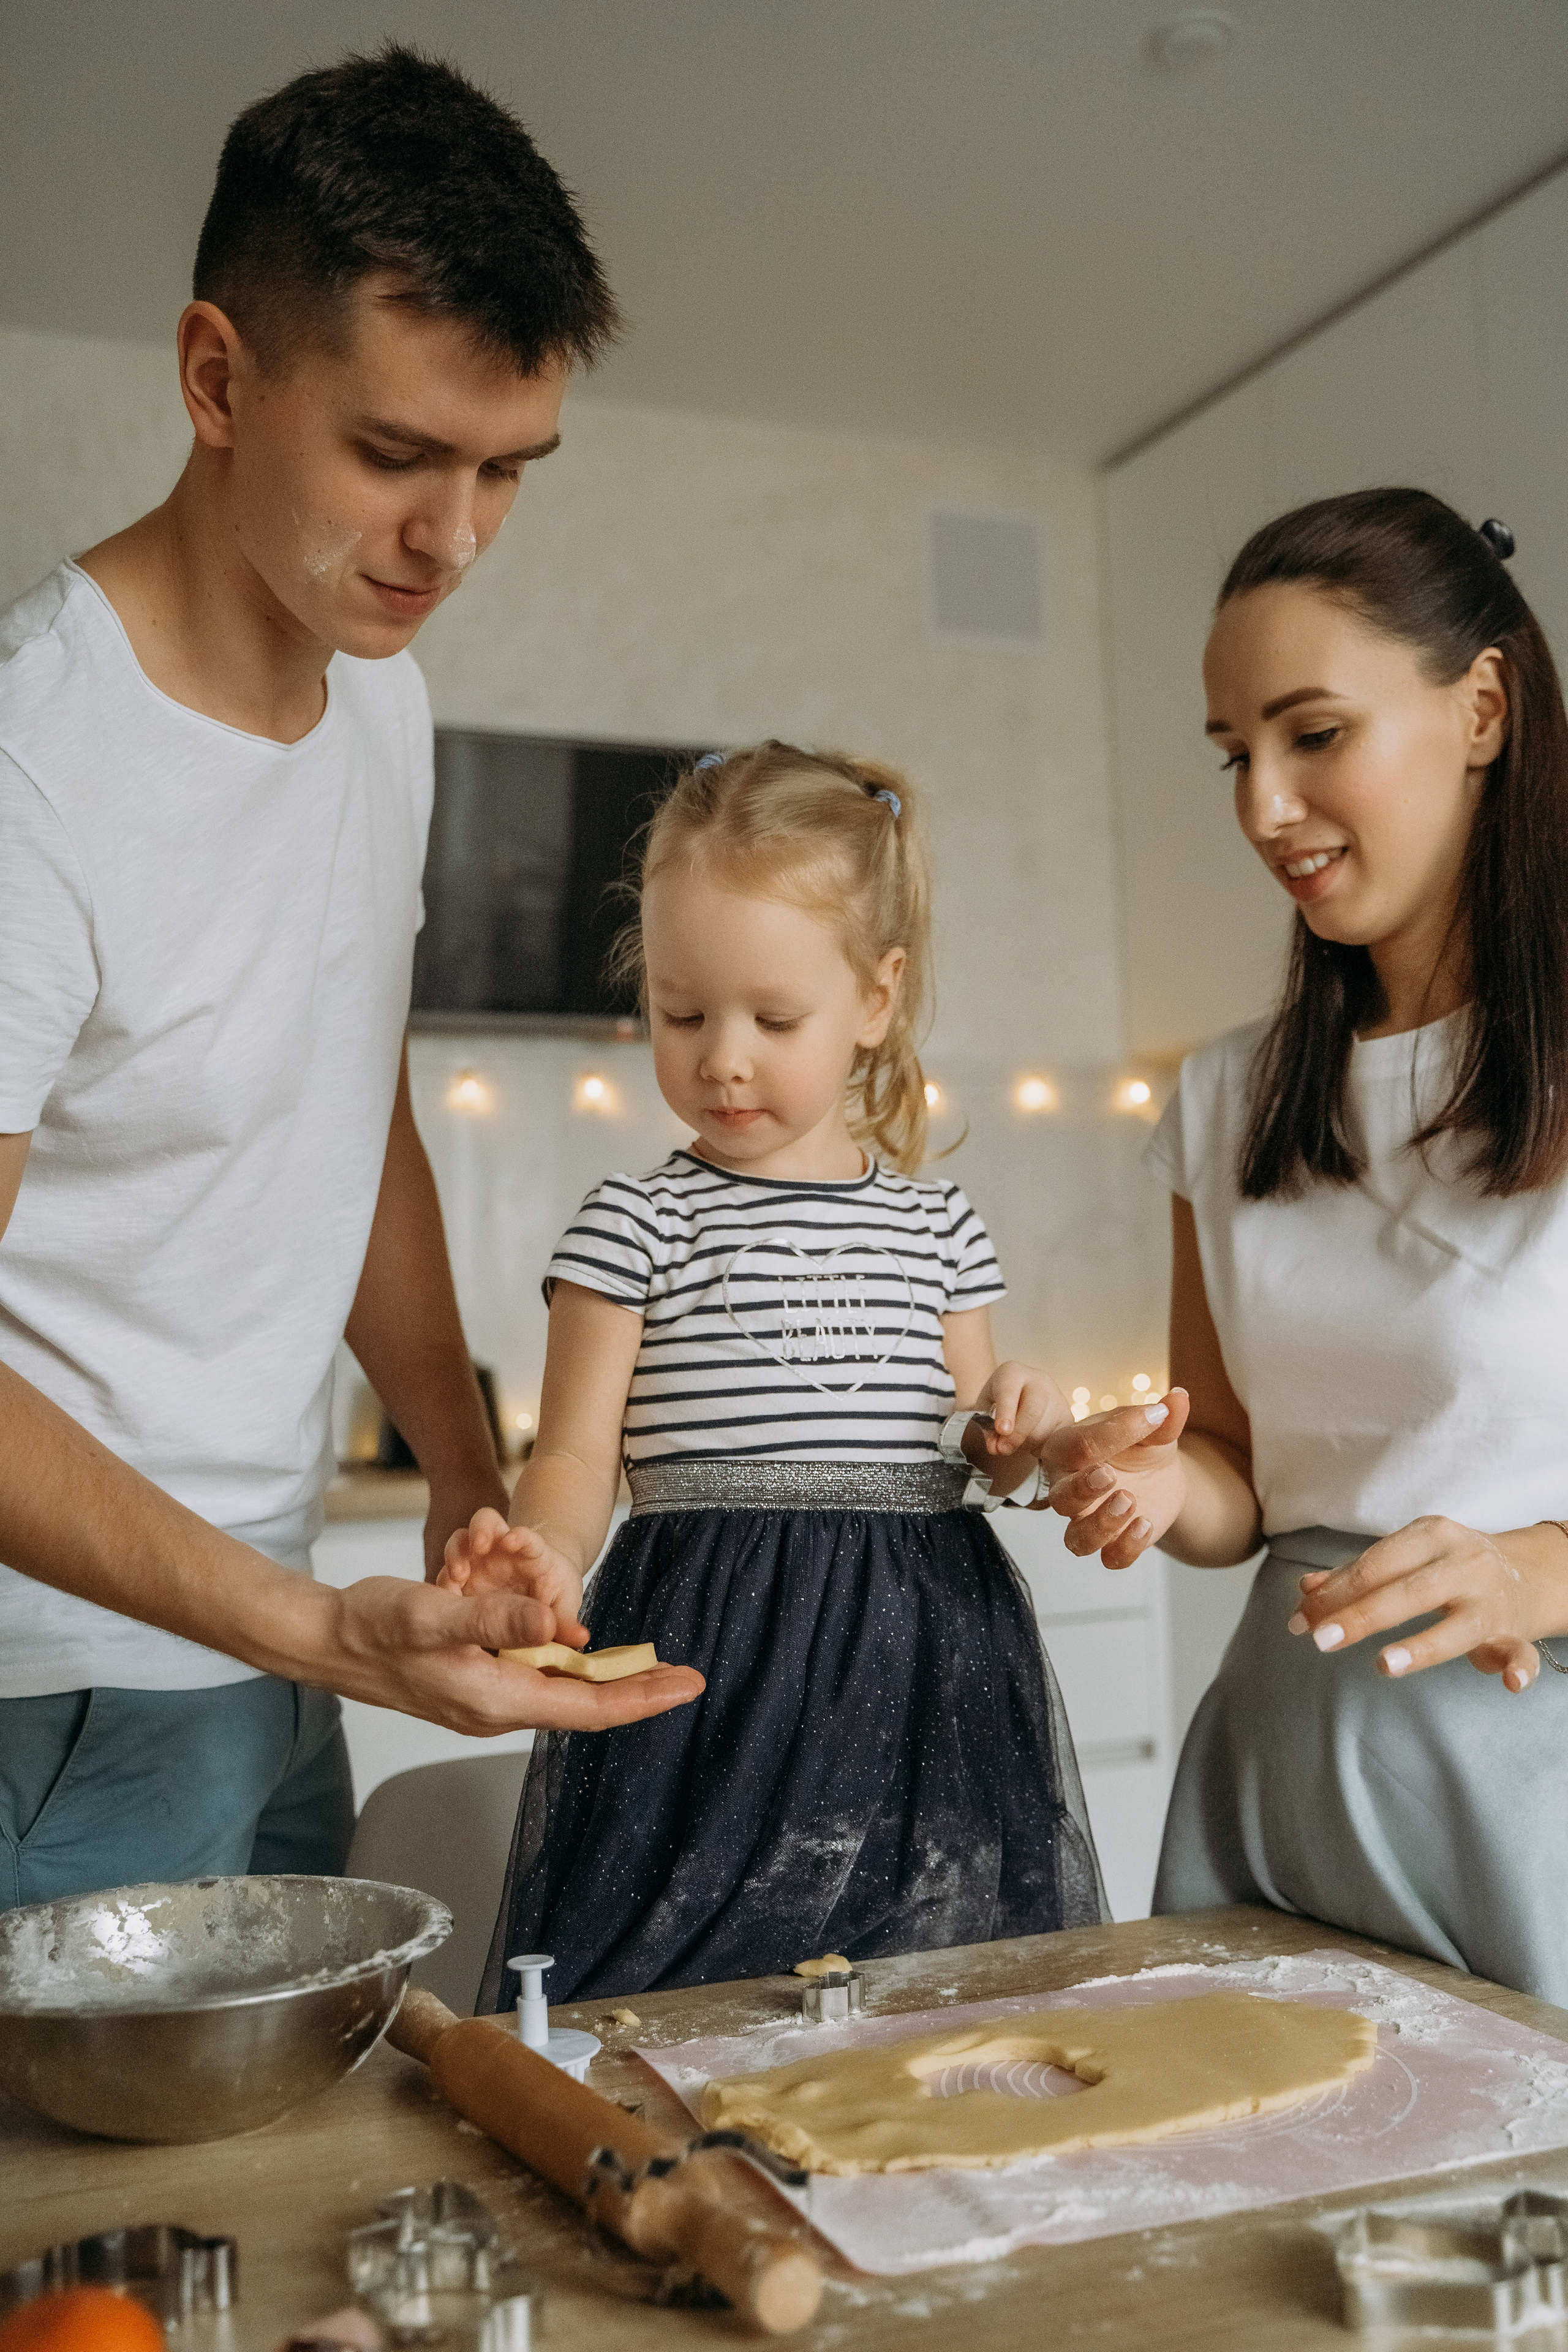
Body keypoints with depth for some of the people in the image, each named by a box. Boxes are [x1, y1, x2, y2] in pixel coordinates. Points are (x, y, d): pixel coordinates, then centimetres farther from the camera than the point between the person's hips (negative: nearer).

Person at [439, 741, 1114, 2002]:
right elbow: (577, 1453, -3)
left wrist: (1016, 1432, -3)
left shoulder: (938, 1225, 10)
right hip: (715, 1651, -3)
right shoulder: (639, 1223, -1)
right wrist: (547, 1550, -23)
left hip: (923, 1649, 4)